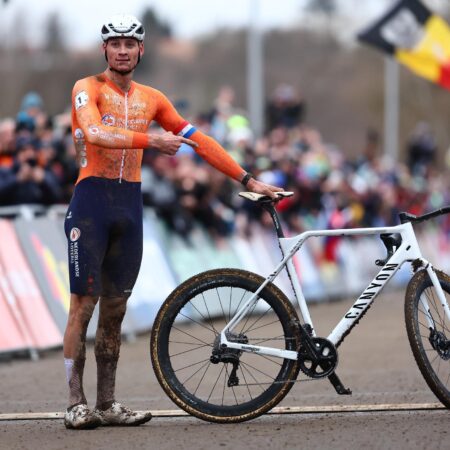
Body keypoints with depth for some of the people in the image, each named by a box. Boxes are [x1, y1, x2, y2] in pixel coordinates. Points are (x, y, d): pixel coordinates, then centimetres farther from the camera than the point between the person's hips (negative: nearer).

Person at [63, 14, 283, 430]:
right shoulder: (88, 89, -3)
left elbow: (199, 140, 13)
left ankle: (107, 404, 10)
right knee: (83, 305, -7)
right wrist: (151, 141, -31)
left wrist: (248, 180, 10)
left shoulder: (151, 99, 13)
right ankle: (76, 403, -4)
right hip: (92, 202, -5)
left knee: (115, 309, 7)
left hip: (129, 206, 5)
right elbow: (95, 133, -22)